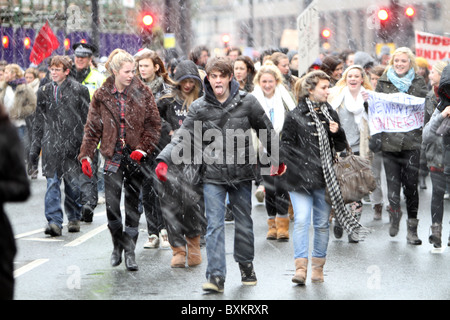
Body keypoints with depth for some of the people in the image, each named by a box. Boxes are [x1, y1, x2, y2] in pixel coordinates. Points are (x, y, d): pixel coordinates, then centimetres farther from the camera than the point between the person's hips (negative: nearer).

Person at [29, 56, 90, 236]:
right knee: (52, 183, -7)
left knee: (73, 183, 3)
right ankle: (54, 222, -10)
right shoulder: (44, 92, 12)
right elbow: (39, 121, 17)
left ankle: (74, 218, 21)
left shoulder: (79, 90, 1)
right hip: (51, 144, 2)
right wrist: (34, 147, 13)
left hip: (71, 143, -2)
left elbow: (86, 118, 2)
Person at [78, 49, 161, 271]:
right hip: (113, 155, 0)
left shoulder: (142, 93, -1)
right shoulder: (102, 96, 2)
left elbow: (154, 124, 0)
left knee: (133, 204, 3)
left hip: (135, 156, 0)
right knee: (111, 203, -3)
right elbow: (92, 128, 6)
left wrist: (142, 149, -11)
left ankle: (129, 250, 12)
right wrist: (86, 155, -3)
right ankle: (117, 245, 19)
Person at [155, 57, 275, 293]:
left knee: (244, 223, 14)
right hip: (213, 176, -1)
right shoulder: (199, 107, -2)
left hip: (242, 174, 1)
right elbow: (183, 137, -5)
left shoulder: (247, 102, -2)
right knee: (214, 225, -7)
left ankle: (246, 265, 34)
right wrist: (164, 160, -19)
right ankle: (216, 276, -9)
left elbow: (266, 131, 10)